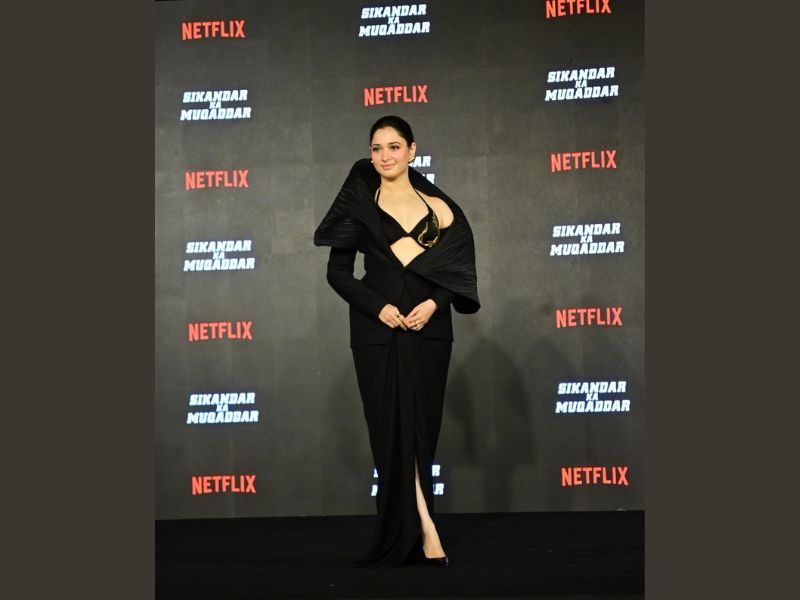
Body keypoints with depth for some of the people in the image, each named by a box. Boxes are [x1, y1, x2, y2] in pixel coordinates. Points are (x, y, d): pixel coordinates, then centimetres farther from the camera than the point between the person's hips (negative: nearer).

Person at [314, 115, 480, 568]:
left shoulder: (436, 203, 8)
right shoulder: (359, 203, 4)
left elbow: (459, 265, 4)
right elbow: (338, 271, 1)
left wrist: (434, 302, -13)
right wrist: (378, 306, -12)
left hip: (429, 328, 2)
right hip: (379, 328, -2)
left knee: (422, 426, 3)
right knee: (396, 428, -6)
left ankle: (404, 532, 14)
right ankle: (424, 530, -5)